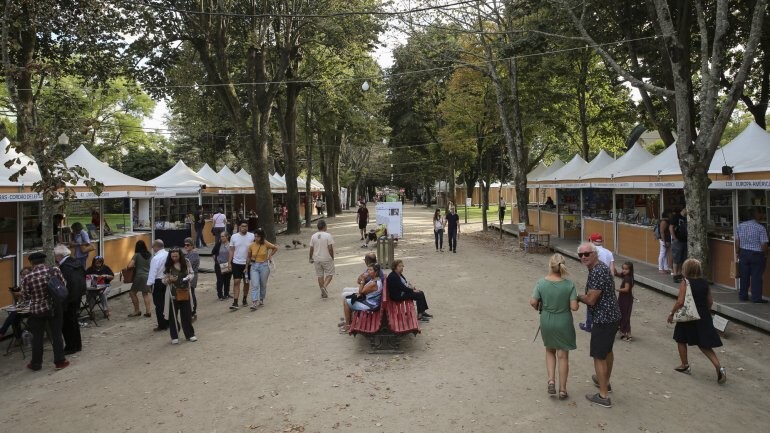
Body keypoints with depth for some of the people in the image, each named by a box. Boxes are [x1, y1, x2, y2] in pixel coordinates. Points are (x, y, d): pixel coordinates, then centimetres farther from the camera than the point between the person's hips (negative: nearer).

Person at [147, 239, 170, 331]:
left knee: (159, 305, 2)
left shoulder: (156, 258, -17)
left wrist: (149, 284, -10)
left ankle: (162, 325, 6)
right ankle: (168, 323, 25)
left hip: (159, 282, -6)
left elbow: (152, 273, -17)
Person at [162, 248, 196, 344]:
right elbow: (164, 280, -1)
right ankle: (174, 337, 17)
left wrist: (187, 278, -14)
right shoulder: (167, 265, -5)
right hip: (172, 294, -1)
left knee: (187, 314, 8)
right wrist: (169, 279, -22)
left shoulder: (186, 262, -1)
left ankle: (190, 334, 22)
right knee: (172, 315, 5)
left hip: (185, 293, 1)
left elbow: (191, 273, 7)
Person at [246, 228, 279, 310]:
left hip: (264, 266, 0)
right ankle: (254, 303, -12)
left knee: (263, 285, 12)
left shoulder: (266, 244, -9)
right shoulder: (251, 245, -4)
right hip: (254, 266, 1)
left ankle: (261, 299, 32)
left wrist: (270, 256, 1)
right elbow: (249, 257, 7)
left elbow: (275, 248, 7)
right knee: (254, 285, -9)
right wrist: (247, 267, 10)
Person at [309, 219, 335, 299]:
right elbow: (330, 248, -15)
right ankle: (325, 286, -14)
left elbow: (311, 249, 4)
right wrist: (332, 257, -3)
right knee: (329, 274, 9)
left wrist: (311, 258, 16)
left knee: (320, 275, 11)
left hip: (317, 259, 4)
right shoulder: (328, 235, -12)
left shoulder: (313, 236, 1)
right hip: (327, 259, -4)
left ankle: (323, 292, 15)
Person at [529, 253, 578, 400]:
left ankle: (551, 380, 11)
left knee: (550, 351, 24)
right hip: (564, 323, -1)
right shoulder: (569, 284, -16)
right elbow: (574, 307, -17)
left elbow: (533, 302, -13)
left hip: (546, 322, 1)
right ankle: (562, 389, 22)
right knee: (563, 355, 12)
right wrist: (571, 303, 5)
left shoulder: (541, 283, -14)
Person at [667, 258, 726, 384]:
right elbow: (710, 301, 8)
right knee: (704, 345, 14)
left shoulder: (685, 283, -15)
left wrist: (671, 314, -9)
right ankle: (719, 367, -3)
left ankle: (685, 365, 27)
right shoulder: (705, 283, 1)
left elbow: (680, 302, -21)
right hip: (703, 317, 5)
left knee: (681, 340, 18)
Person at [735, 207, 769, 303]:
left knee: (744, 275, 13)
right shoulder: (761, 228, -15)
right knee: (756, 277, 3)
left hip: (743, 253, 5)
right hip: (757, 255, -4)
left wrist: (737, 253, 14)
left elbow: (737, 241, 5)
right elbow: (764, 244, -15)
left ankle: (743, 295, 21)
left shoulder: (741, 226, 0)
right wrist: (765, 255, 1)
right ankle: (756, 298, 9)